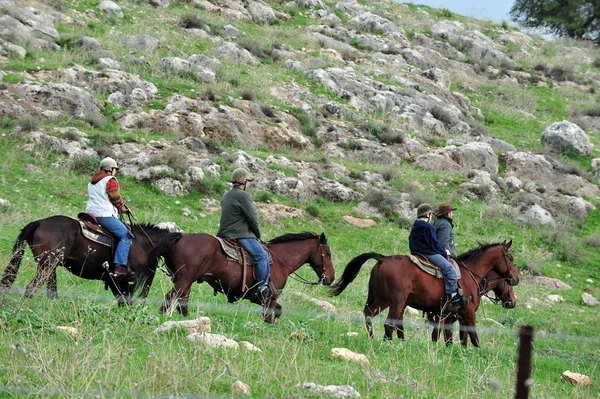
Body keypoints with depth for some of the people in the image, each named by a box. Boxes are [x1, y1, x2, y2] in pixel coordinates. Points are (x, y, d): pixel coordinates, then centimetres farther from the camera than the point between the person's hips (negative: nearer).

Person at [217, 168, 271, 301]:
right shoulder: (243, 195, -11)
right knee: (262, 255, -12)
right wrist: (258, 235, 4)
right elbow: (253, 217, -13)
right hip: (241, 234, -10)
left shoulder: (226, 196, 19)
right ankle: (263, 288, -18)